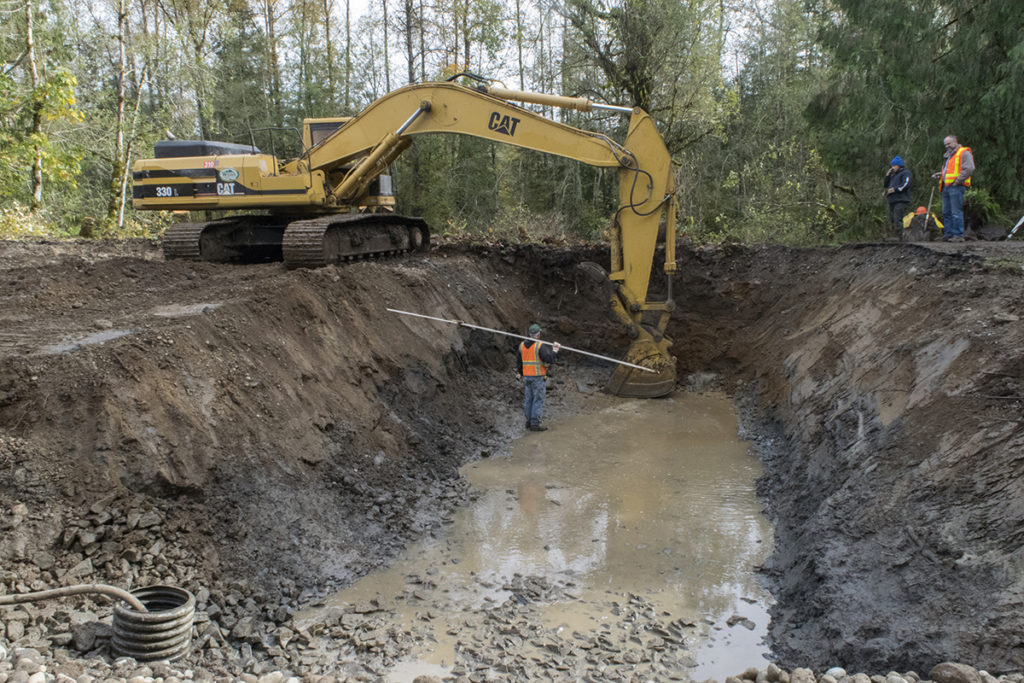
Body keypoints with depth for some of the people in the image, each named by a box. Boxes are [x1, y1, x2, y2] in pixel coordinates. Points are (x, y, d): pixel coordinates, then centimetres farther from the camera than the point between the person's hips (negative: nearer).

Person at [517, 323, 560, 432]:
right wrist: (555, 350, -8)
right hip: (538, 377, -6)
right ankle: (535, 424, -3)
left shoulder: (522, 345, 7)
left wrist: (521, 374, 24)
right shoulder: (541, 346, -14)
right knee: (538, 400, -2)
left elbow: (519, 363, 13)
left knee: (528, 399, 12)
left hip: (526, 377, 6)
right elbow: (549, 360, -21)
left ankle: (529, 421, 18)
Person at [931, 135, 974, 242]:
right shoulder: (948, 155, 24)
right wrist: (939, 175, 16)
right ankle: (948, 234, 14)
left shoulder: (964, 153, -5)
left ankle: (958, 235, -8)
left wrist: (957, 181, -17)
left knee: (956, 212, -9)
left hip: (956, 186, -9)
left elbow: (969, 169, -16)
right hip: (946, 187, 9)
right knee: (946, 212, 9)